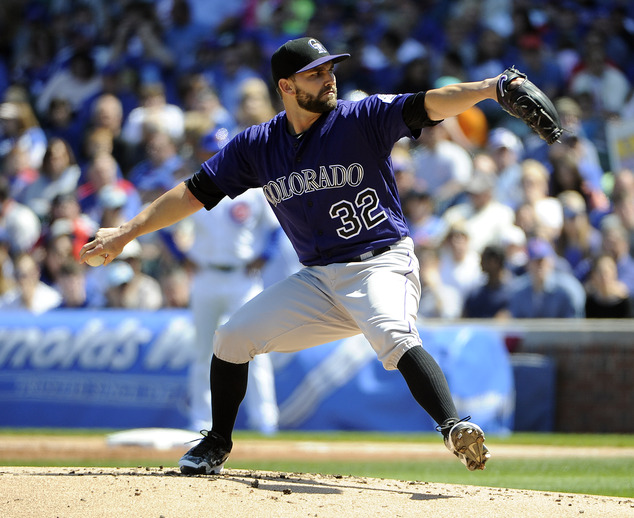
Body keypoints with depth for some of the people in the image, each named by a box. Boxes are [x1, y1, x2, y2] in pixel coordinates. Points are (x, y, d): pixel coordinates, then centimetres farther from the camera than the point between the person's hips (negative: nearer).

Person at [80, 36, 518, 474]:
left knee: (394, 337, -35)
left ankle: (454, 429, -47)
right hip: (319, 281, 5)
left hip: (382, 265, -5)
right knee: (232, 337, 3)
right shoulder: (257, 145, 4)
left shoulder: (362, 119, -9)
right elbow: (196, 192, 9)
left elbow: (429, 105, -23)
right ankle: (217, 445, 23)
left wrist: (487, 88, -41)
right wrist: (127, 232, 7)